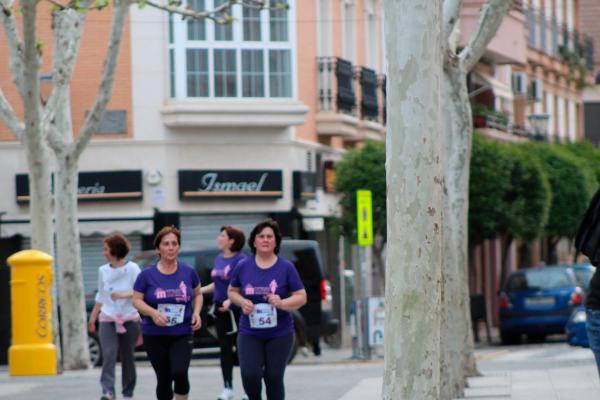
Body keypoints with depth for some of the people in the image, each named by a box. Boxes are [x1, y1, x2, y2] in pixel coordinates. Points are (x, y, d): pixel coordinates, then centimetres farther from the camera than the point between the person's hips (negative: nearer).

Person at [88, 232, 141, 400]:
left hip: (129, 319, -2)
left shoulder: (132, 268, -3)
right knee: (108, 355, -16)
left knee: (127, 357, 5)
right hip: (107, 319, 2)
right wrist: (93, 317, 21)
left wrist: (125, 294, -26)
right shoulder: (103, 270, 10)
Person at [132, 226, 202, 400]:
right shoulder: (147, 274, -4)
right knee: (163, 379, 7)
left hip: (182, 334, 0)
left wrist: (196, 312, -5)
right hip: (155, 335, 0)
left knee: (180, 373, -20)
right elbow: (137, 300, -2)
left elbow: (198, 294, 14)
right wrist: (153, 313, -20)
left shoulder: (188, 272, 1)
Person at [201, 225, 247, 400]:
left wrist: (230, 300, -27)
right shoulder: (219, 259, 11)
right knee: (225, 349, 11)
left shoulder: (240, 259, -13)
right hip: (220, 309, 7)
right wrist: (200, 290, 10)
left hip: (236, 309, -7)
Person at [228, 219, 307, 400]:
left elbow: (301, 297, -1)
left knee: (273, 378, 2)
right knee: (250, 375, -12)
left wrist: (282, 303, -20)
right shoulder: (243, 267, 2)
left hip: (280, 333, -1)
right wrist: (242, 302, -7)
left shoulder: (286, 267, -3)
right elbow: (232, 291, 15)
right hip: (249, 333, 1)